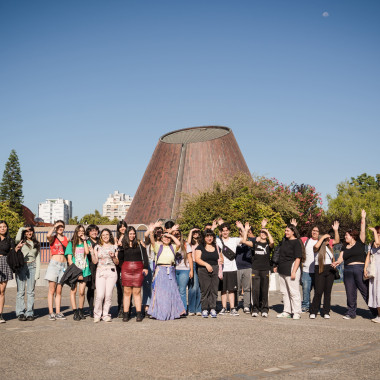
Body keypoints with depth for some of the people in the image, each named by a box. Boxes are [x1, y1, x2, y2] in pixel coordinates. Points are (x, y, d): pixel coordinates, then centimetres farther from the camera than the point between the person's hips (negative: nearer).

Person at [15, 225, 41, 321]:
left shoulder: (36, 244, 15)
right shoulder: (21, 242, 6)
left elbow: (38, 258, 13)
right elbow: (17, 239, -19)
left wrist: (37, 272, 5)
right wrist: (21, 229, -7)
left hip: (32, 266, 3)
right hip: (21, 267, -2)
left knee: (30, 291, 2)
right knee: (21, 291, -3)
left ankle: (29, 313, 7)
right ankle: (20, 313, 1)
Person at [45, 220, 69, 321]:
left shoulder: (66, 239, 13)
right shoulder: (53, 238, 1)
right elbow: (48, 235, -23)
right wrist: (54, 226, -9)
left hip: (63, 264, 4)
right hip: (54, 263, -4)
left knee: (59, 291, 6)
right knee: (52, 290, -4)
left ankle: (58, 313, 8)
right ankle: (51, 313, -1)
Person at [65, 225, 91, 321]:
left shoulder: (87, 242, 12)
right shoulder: (71, 243, 7)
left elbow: (87, 252, -9)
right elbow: (69, 259, 2)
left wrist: (84, 240, -3)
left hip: (84, 270, 1)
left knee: (81, 292, -1)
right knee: (73, 290, -5)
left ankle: (81, 311, 14)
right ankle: (75, 312, 0)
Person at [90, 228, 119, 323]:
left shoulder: (114, 247, 11)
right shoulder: (97, 247, 11)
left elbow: (117, 262, 12)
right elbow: (95, 261, 5)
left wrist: (113, 257, -5)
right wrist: (92, 253, -8)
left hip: (111, 272, 0)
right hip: (100, 272, 0)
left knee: (108, 295, -3)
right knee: (100, 295, -10)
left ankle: (106, 314, 9)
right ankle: (97, 314, 6)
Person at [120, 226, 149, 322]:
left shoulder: (139, 244, 6)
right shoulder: (123, 245, 10)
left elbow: (145, 257, 5)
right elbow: (120, 258, 13)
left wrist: (145, 267, -3)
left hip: (138, 269, -1)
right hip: (126, 269, 1)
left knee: (137, 292, 0)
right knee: (127, 292, 1)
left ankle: (139, 314, 4)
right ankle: (126, 314, 5)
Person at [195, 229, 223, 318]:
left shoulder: (216, 247, 16)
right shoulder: (200, 247, 5)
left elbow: (221, 258, 26)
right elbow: (197, 259, -5)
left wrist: (220, 260, 4)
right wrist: (206, 264, -16)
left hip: (215, 270, 3)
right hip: (203, 271, -3)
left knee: (214, 290, -1)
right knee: (205, 290, -4)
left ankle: (213, 309, 4)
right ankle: (205, 309, 3)